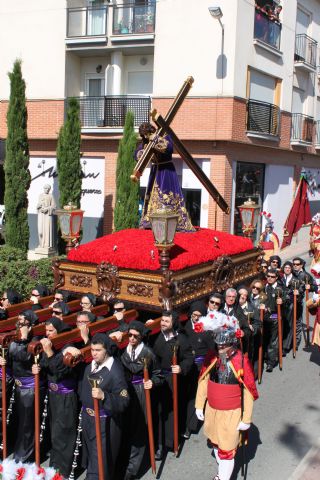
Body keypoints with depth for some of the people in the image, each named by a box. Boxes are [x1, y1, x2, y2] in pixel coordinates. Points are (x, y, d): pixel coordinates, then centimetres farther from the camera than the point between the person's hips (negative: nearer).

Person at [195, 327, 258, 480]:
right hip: (211, 410, 5)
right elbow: (203, 382, 5)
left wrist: (247, 419, -10)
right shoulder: (211, 358, -9)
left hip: (231, 414, -5)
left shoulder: (242, 361, -20)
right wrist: (199, 405, 8)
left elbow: (249, 393, -13)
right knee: (216, 444, 23)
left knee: (226, 451, 1)